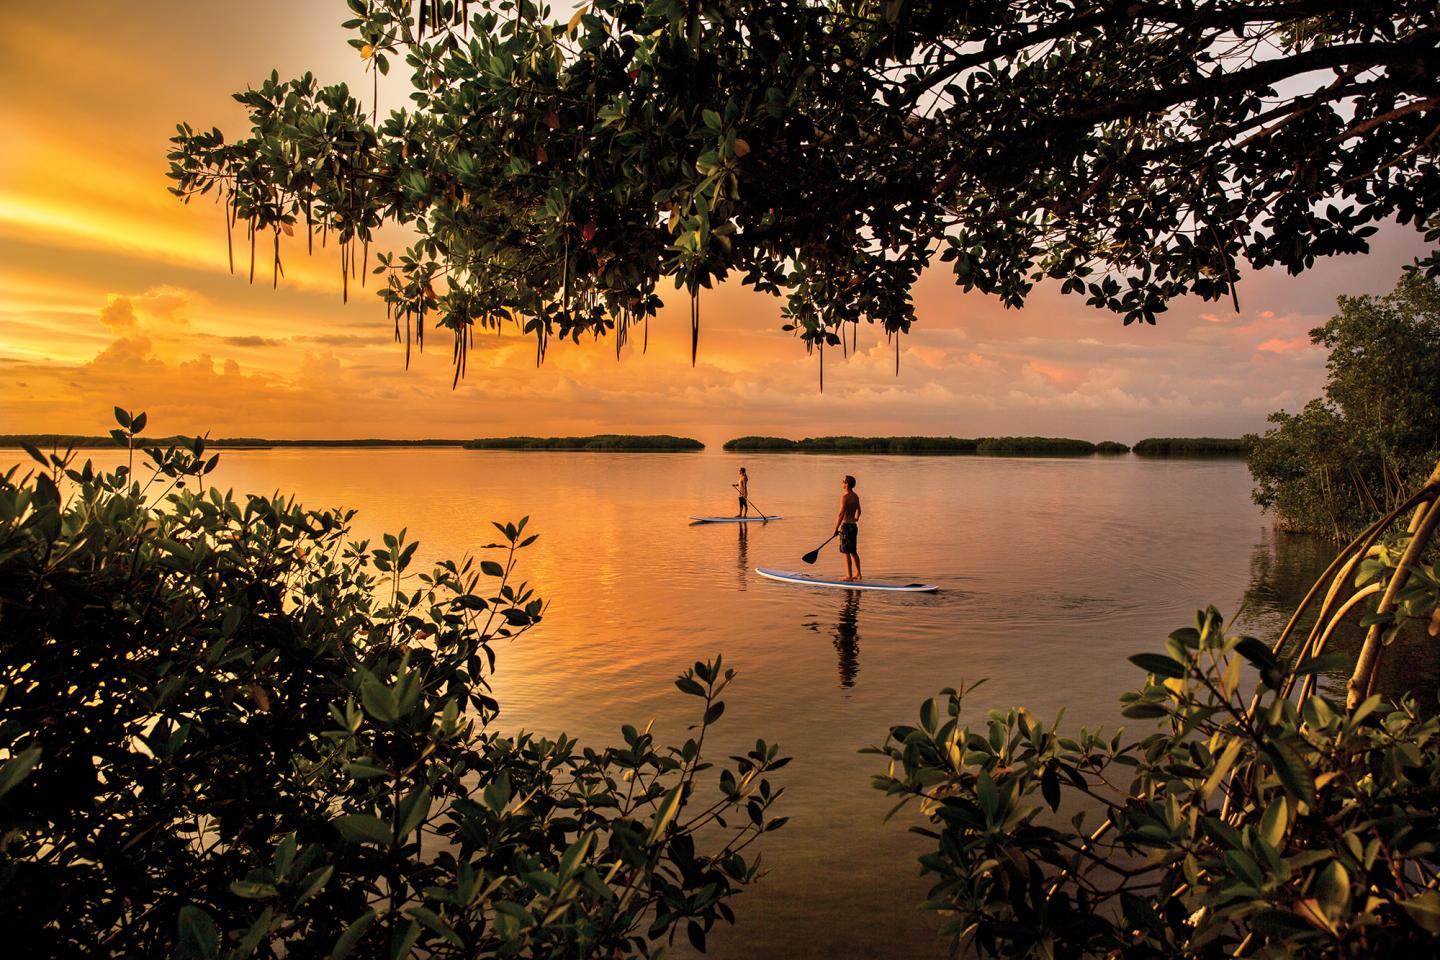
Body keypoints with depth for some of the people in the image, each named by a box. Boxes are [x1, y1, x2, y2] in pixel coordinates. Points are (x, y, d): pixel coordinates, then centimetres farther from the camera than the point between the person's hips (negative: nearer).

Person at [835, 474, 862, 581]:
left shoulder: (844, 497, -15)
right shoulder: (856, 496, 12)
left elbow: (841, 514, -19)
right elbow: (858, 511, 26)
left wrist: (836, 528, -15)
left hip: (846, 525, -8)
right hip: (854, 526, 8)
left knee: (846, 552, -4)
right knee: (853, 552, 16)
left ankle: (849, 575, -3)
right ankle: (858, 574, 20)